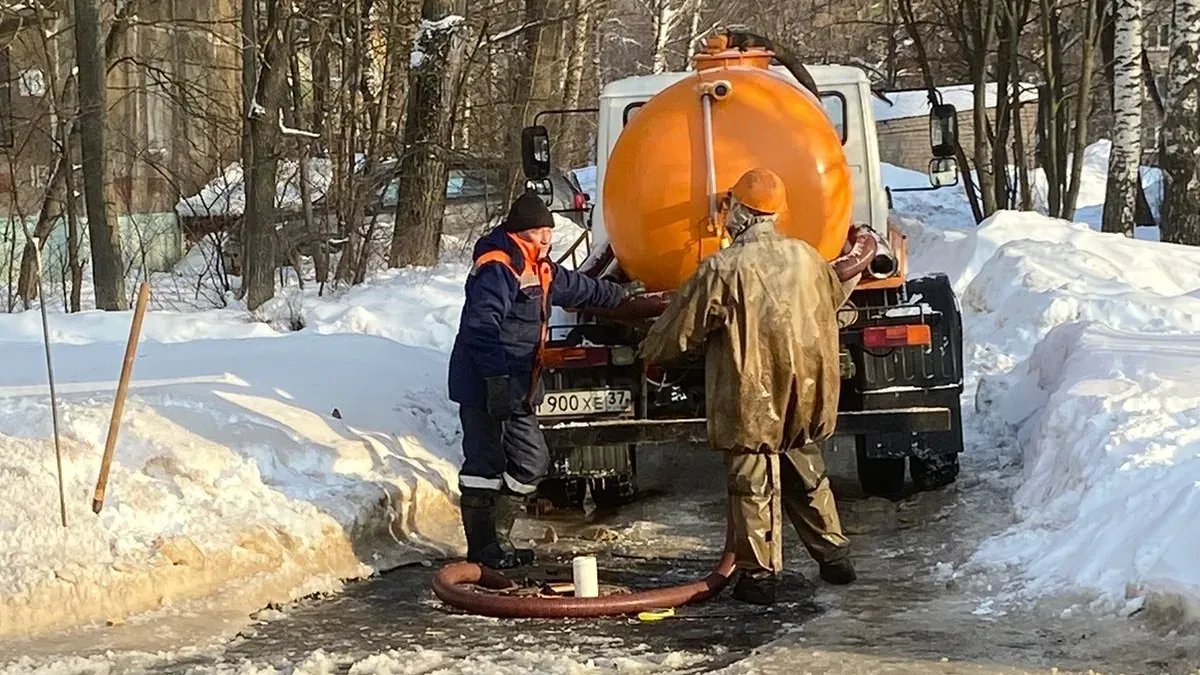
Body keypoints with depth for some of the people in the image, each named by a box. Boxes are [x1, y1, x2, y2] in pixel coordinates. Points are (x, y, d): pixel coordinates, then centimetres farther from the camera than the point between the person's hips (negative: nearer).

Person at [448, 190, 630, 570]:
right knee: (484, 463, -6)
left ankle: (496, 537, 20)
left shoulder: (540, 271, 17)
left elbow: (578, 288, 36)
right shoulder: (495, 269, -16)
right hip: (484, 386, -10)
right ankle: (481, 546, 0)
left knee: (532, 460, 12)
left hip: (516, 390, 10)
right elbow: (482, 327, -25)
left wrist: (621, 296, 49)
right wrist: (497, 377, -30)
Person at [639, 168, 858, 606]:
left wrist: (650, 355, 12)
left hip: (751, 401, -6)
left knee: (754, 486, 3)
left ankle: (759, 574, 6)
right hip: (804, 396, 6)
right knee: (806, 475, 21)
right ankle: (834, 556, 27)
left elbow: (679, 329, -8)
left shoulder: (723, 269, -16)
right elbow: (836, 295, 24)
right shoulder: (806, 257, 2)